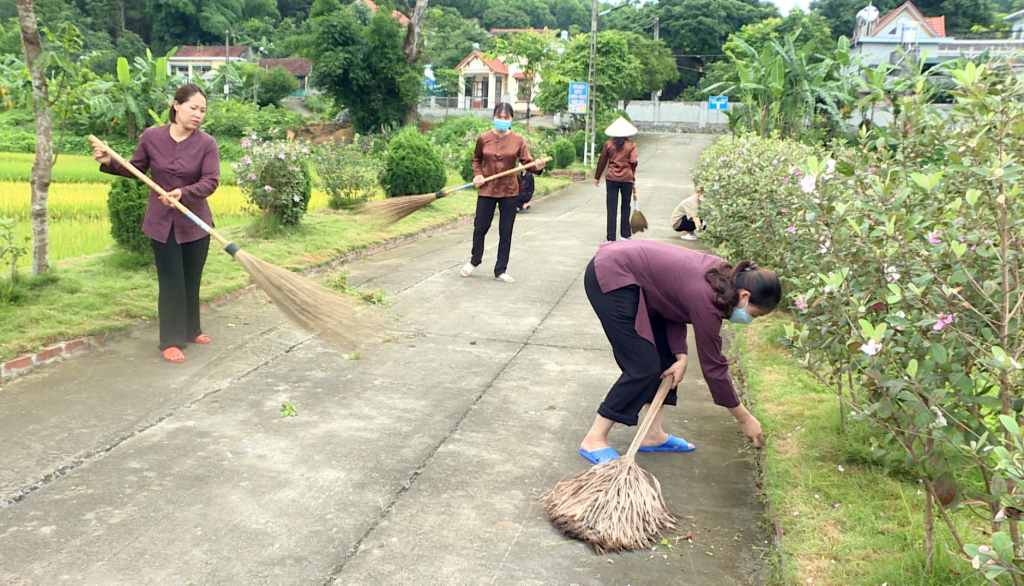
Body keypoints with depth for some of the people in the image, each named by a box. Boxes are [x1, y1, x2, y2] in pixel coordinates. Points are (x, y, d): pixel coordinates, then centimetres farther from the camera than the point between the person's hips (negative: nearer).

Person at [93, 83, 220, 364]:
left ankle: (191, 329, 32)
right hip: (162, 222, -1)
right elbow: (136, 169, 8)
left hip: (196, 222, 1)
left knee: (192, 279, 13)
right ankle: (171, 341, 7)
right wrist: (109, 163, -9)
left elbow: (210, 181, -17)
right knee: (171, 281, -1)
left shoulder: (207, 143, -9)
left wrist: (183, 193, -32)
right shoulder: (151, 137, -6)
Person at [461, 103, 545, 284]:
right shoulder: (484, 138, -1)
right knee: (480, 227, 10)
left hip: (509, 191, 0)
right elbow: (476, 159, 13)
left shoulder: (518, 140, -4)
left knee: (506, 232, 6)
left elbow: (527, 161, -9)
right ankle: (475, 260, 35)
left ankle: (501, 270, 19)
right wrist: (477, 174, -4)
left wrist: (537, 166, -30)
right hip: (487, 189, 1)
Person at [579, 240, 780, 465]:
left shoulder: (724, 277, -1)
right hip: (609, 277, -10)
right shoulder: (706, 300, -24)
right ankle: (594, 440, -3)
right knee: (644, 367, -10)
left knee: (666, 358, 9)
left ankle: (653, 435, 16)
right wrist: (746, 419, -6)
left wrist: (681, 356, -7)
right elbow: (713, 366, -15)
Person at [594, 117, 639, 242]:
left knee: (611, 208, 1)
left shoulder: (608, 144, 1)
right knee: (625, 206, 15)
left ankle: (610, 236, -1)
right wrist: (632, 173, 10)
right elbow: (633, 162, -10)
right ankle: (625, 233, 22)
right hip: (627, 179, 0)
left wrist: (597, 177, 15)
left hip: (611, 178, 0)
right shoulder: (631, 145, -2)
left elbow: (602, 161, 5)